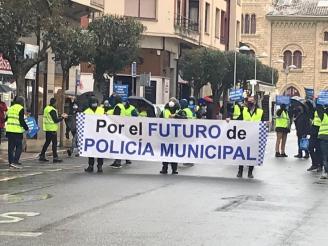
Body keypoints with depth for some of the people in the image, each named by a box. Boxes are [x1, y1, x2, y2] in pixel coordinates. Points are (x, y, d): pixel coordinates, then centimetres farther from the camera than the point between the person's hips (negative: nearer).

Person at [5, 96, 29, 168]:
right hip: (17, 131, -7)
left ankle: (11, 162, 13)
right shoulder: (21, 109, -8)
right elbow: (22, 121, -13)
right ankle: (15, 162, -14)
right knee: (19, 147, -4)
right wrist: (26, 128, -3)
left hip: (9, 130, 7)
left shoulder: (10, 108, 16)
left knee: (11, 146, 11)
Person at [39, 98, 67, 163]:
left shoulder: (46, 108, 13)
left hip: (47, 128, 9)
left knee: (47, 142, 15)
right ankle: (55, 157, -5)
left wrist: (61, 116, 18)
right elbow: (55, 120, -18)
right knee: (54, 143, -5)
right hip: (52, 129, -9)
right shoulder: (52, 110, -17)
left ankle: (42, 156, 16)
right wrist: (63, 117, -8)